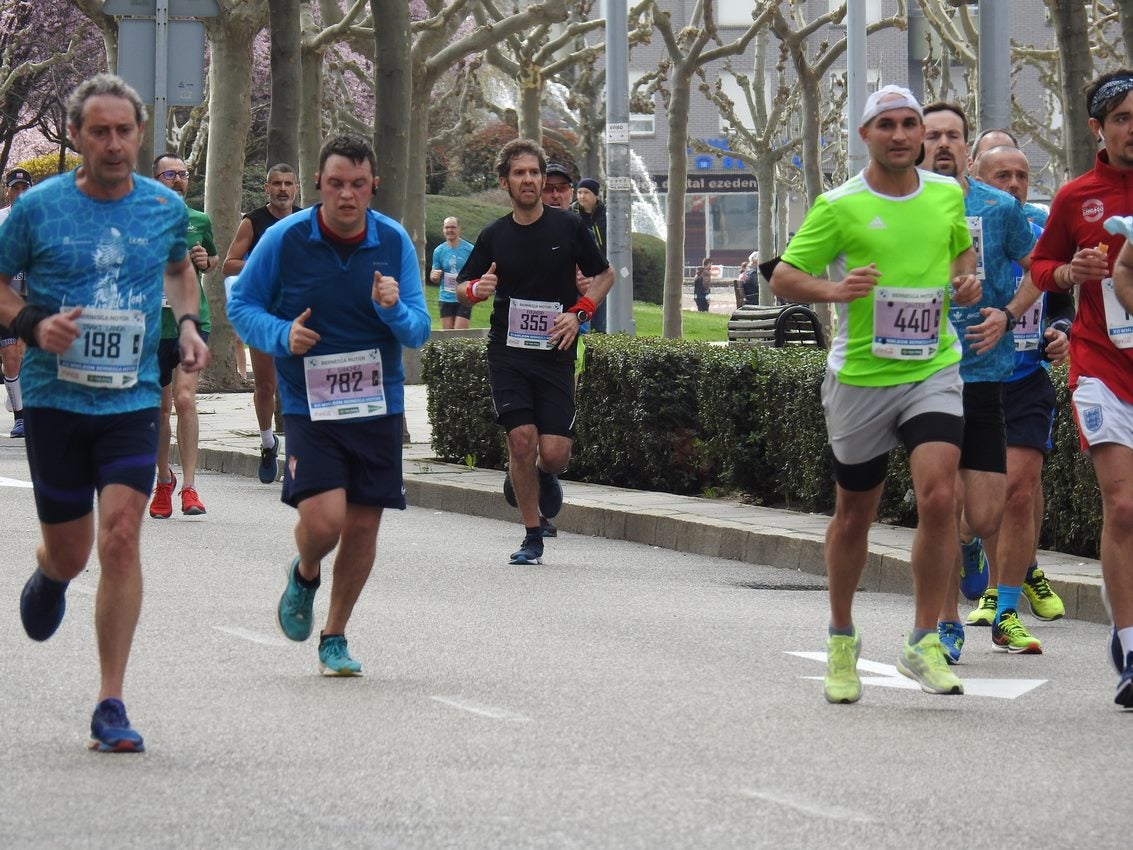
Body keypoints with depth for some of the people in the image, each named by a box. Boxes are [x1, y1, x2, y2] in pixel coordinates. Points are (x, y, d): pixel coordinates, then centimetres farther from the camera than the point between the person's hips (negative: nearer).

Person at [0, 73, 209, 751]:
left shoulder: (166, 207, 3)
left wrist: (189, 323, 7)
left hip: (133, 400, 1)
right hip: (55, 398, 0)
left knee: (121, 535, -15)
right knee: (70, 553, 7)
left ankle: (111, 706, -9)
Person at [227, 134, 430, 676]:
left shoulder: (394, 242, -1)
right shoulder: (284, 240, -7)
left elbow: (419, 331, 1)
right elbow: (241, 305, 3)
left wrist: (393, 309, -21)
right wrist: (281, 335, -16)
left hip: (378, 406, 3)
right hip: (309, 404, -3)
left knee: (363, 526, 5)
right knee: (323, 519, -18)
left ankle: (335, 637, 25)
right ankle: (304, 577, 19)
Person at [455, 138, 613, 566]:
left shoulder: (568, 226, 1)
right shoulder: (494, 235, 4)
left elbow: (605, 275, 11)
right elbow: (461, 286, 14)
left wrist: (579, 313, -5)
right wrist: (477, 290, -10)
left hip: (555, 354, -1)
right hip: (507, 353, 1)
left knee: (554, 453, -9)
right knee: (521, 439, -12)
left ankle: (543, 478, 30)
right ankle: (532, 538, 2)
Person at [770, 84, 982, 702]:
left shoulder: (947, 194, 5)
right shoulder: (839, 206, -7)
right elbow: (783, 278, -5)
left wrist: (965, 279, 4)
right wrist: (834, 289, -24)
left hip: (933, 369, 2)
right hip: (860, 375, -2)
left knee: (939, 496, -17)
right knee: (854, 515, 10)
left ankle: (924, 643, -7)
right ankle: (841, 639, 31)